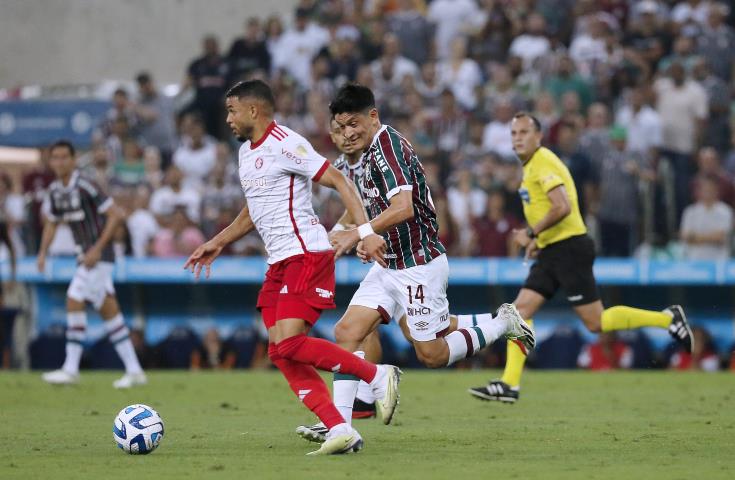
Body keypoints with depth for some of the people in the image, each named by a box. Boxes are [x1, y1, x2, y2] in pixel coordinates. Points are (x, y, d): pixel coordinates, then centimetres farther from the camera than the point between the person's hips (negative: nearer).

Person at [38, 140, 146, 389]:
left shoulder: (85, 187, -16)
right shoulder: (55, 191, 8)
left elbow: (115, 215, -16)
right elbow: (51, 223, 22)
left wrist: (98, 248, -20)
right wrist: (43, 252, 8)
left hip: (98, 255, -8)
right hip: (85, 255, 8)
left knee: (74, 302, -13)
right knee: (108, 310, 7)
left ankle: (71, 369, -8)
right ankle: (134, 370, 10)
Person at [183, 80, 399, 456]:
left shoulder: (284, 144, -12)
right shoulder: (247, 152, 18)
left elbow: (338, 182, -16)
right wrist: (218, 243, 32)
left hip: (306, 254, -9)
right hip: (279, 263, 10)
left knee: (289, 344, -20)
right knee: (280, 353, -2)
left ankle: (378, 375, -6)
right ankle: (340, 431, -5)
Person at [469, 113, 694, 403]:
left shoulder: (543, 163, -14)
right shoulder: (532, 166, 17)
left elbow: (562, 207, -25)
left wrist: (532, 233, -18)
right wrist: (538, 239, 19)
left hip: (569, 249, -10)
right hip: (552, 252, 10)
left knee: (595, 323, -7)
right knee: (520, 310, 0)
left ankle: (667, 318, 4)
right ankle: (509, 384, -3)